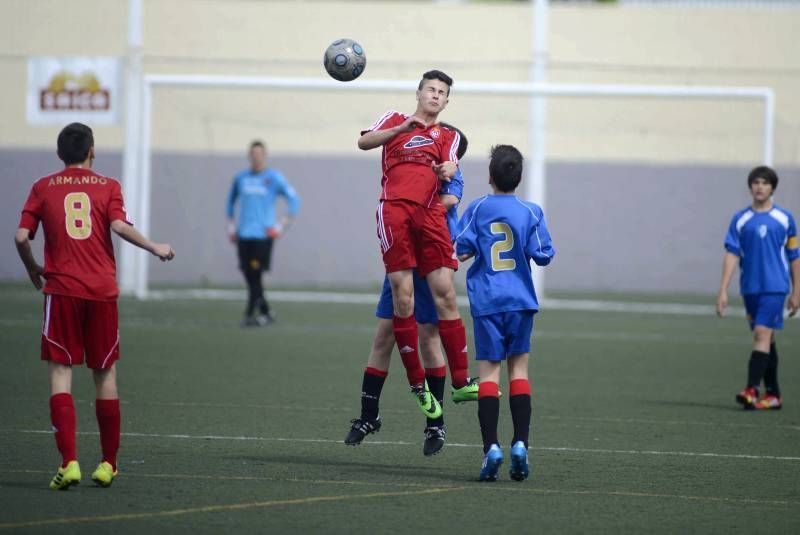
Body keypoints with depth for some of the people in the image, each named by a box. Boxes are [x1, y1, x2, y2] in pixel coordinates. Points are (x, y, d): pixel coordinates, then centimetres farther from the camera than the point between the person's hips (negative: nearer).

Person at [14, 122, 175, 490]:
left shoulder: (43, 188, 6)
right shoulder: (108, 187, 5)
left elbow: (21, 236, 0)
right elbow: (119, 226, -11)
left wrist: (33, 269, 17)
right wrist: (155, 248, 3)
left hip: (61, 290, -1)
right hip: (102, 291, 1)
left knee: (60, 373, -2)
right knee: (105, 374, 12)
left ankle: (69, 461, -17)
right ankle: (108, 464, 17)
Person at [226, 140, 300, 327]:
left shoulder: (274, 178, 0)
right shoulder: (240, 178, 11)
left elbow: (294, 200, 2)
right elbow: (231, 201, 27)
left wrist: (282, 226, -3)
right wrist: (231, 225, 19)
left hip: (263, 234, -4)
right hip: (243, 234, 4)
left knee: (256, 274, -11)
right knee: (249, 276, 3)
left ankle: (250, 314, -10)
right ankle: (266, 312, 16)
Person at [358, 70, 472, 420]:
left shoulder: (448, 136, 24)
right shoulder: (394, 120, 19)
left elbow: (450, 168, 6)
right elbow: (364, 142, 2)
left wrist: (447, 171, -19)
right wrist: (402, 128, -12)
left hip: (430, 215, 2)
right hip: (394, 211, -2)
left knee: (445, 294, -7)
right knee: (402, 296, -8)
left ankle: (460, 381, -5)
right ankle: (417, 384, -3)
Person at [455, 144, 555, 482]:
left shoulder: (478, 208, -1)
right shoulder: (530, 212, 0)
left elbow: (462, 248, -7)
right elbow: (543, 255, -4)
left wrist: (469, 253, 14)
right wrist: (545, 253, 18)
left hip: (487, 301, -1)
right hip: (521, 301, 1)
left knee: (488, 369, -2)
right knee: (519, 367, 9)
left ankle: (491, 446, -15)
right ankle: (520, 443, -3)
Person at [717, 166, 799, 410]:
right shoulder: (740, 220, 6)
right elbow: (731, 254, 1)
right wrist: (723, 291, -7)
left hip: (775, 287, -3)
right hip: (750, 287, 3)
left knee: (762, 334, -16)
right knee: (765, 340, 9)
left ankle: (752, 390, -24)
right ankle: (773, 394, 15)